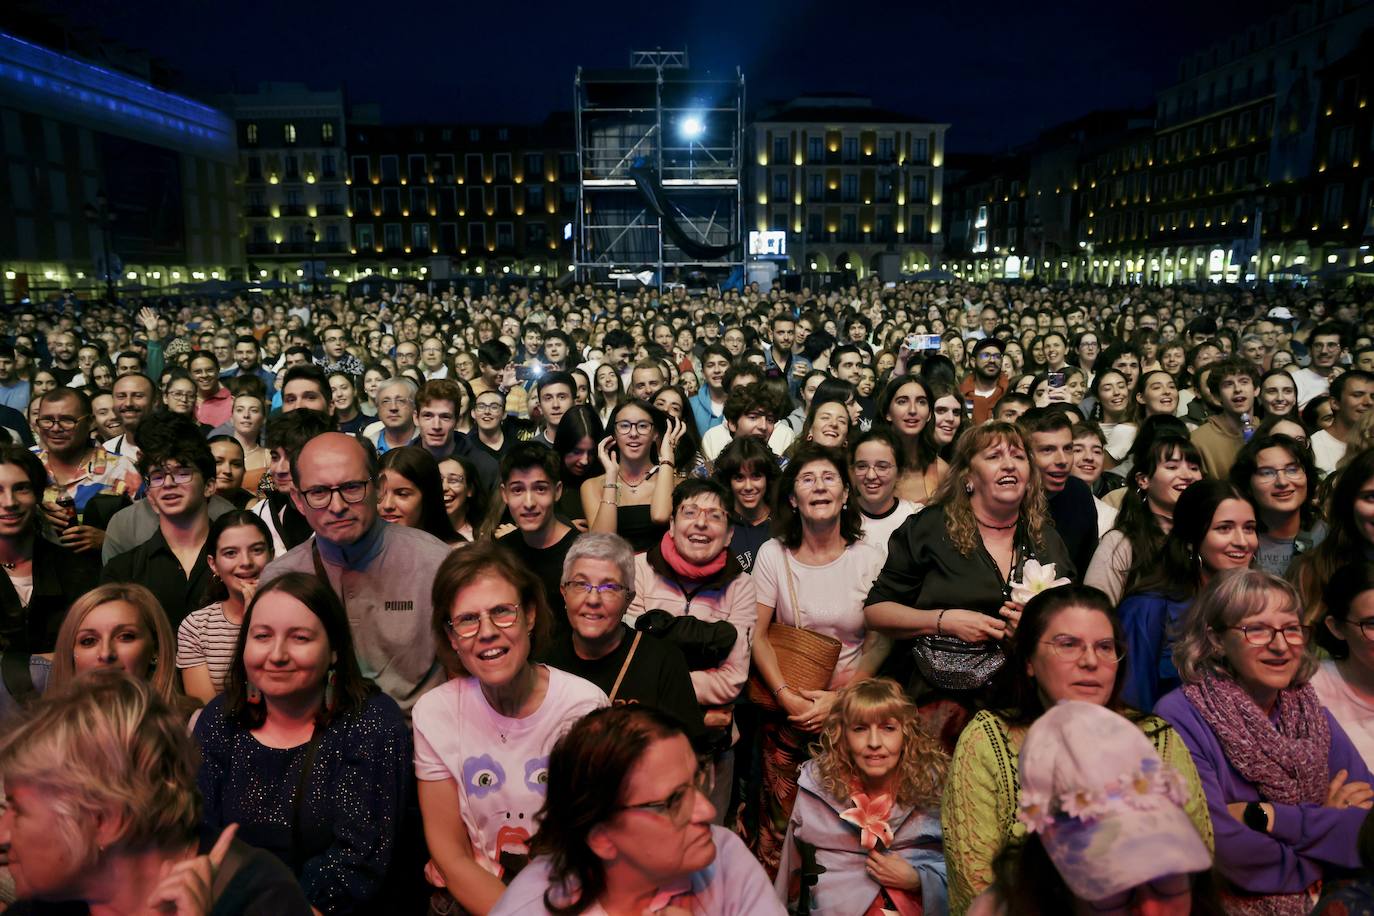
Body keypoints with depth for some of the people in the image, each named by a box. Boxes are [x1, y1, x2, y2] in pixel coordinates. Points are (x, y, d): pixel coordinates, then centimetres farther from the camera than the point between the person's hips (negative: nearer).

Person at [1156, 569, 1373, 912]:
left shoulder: (1315, 717, 8)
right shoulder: (1178, 718, -12)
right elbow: (1221, 849, -19)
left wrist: (1266, 817, -15)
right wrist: (1327, 824, -5)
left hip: (1323, 903, 5)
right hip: (1227, 904, -5)